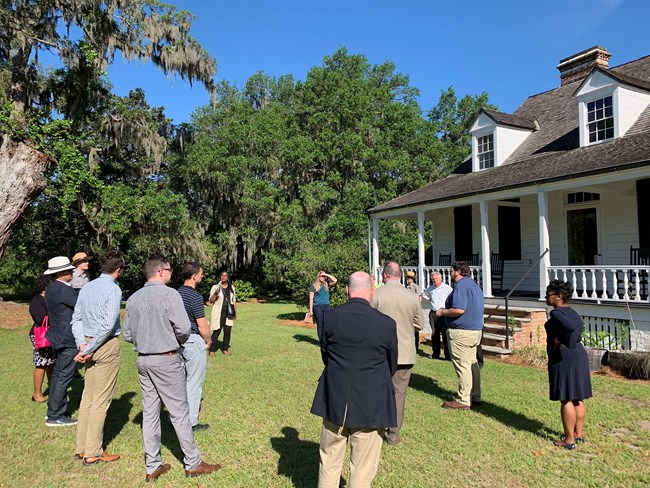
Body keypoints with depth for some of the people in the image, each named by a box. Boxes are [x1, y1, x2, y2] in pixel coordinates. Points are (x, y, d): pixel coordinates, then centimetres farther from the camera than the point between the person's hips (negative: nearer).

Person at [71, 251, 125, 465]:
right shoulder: (113, 289, -13)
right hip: (107, 345, -8)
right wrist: (88, 350, -11)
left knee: (88, 396, 14)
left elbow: (76, 319, 9)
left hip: (88, 343, 8)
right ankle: (93, 452, 7)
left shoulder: (87, 288, 10)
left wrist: (82, 345, 1)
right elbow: (108, 324, -19)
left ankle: (82, 447, 22)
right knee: (101, 400, 0)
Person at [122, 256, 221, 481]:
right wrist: (178, 341, 0)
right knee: (179, 412, 4)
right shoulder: (169, 294, -15)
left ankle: (152, 467, 22)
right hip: (166, 360, -6)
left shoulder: (133, 299, 4)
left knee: (150, 412, 13)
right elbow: (183, 328, -20)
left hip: (143, 360, 6)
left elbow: (127, 334, 7)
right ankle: (192, 463, 16)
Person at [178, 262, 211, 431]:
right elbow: (202, 325, -19)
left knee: (182, 379, 20)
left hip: (178, 341, 8)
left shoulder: (177, 293, 6)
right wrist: (208, 340, -1)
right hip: (194, 342, -8)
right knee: (194, 383, 3)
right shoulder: (195, 296, -19)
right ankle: (191, 422, 11)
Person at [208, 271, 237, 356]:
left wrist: (235, 312, 14)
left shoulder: (231, 287, 13)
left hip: (229, 313, 4)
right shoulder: (215, 287, 0)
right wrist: (215, 293, -21)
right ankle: (212, 350, 2)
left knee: (228, 331, 4)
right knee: (217, 331, -7)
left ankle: (225, 349, 14)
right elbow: (211, 301, -4)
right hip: (218, 313, -4)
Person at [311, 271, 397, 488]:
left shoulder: (329, 317, -9)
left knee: (329, 462, 20)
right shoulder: (387, 323, -13)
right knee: (362, 468, 14)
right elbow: (392, 365, 2)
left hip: (334, 400, 2)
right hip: (371, 403, -2)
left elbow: (325, 355, 4)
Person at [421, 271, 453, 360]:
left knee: (445, 334, -6)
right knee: (434, 334, 10)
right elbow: (424, 295, 30)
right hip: (433, 313, 6)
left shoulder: (447, 288, -6)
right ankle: (435, 354, 18)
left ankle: (448, 355, 0)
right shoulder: (430, 288, 12)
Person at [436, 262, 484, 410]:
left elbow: (459, 310, -25)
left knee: (462, 366, -4)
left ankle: (463, 400, 2)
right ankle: (475, 397, 24)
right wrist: (446, 310, 20)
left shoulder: (461, 286, -15)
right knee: (472, 364, 15)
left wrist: (442, 312, -9)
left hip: (462, 331, -10)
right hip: (476, 330, 10)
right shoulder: (474, 285, 17)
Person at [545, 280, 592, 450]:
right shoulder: (572, 312, 13)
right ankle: (578, 434, 26)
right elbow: (577, 334, 9)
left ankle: (569, 440, 6)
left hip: (563, 359, -9)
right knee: (577, 398, 16)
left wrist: (562, 342, -19)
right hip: (579, 356, 9)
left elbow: (570, 328, -32)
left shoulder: (556, 313, -15)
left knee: (566, 400, -2)